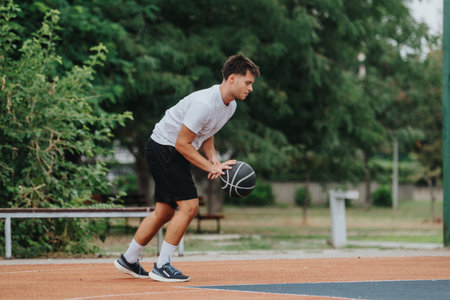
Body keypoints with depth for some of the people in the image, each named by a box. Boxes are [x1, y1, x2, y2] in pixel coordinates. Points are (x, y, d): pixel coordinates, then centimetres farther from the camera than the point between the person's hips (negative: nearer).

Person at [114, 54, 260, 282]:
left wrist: (214, 160, -2)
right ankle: (162, 267, -7)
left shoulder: (230, 105, 2)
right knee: (189, 206, -15)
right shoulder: (204, 104, -28)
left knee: (165, 212, 12)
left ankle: (128, 260, 26)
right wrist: (211, 167, -22)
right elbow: (182, 143, -24)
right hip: (163, 149, -10)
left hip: (173, 153, 10)